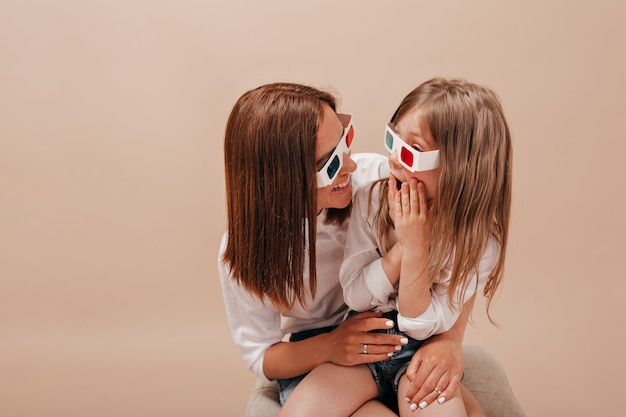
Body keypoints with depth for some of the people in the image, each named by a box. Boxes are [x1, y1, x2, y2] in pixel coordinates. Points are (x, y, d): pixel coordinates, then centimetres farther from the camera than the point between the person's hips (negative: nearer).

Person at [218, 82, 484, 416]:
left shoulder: (375, 176, -19)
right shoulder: (244, 251, -18)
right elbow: (260, 357, -5)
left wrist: (449, 339, -29)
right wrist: (327, 347, -25)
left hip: (401, 336, 3)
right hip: (315, 361, -3)